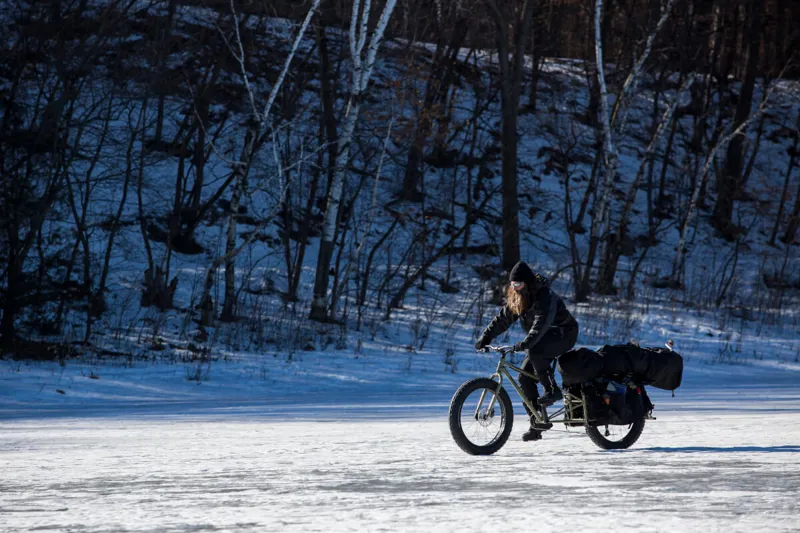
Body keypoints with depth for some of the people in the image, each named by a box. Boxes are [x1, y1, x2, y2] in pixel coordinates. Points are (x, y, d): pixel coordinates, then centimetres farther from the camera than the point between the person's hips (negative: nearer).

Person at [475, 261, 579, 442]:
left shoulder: (545, 296, -25)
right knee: (525, 377, -7)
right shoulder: (517, 299, 0)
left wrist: (526, 343, -50)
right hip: (542, 340, 8)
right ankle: (536, 425, -3)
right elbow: (503, 319, 0)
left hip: (564, 335, -8)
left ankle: (552, 390, -21)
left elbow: (542, 322, -37)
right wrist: (485, 337, -12)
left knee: (534, 351, -36)